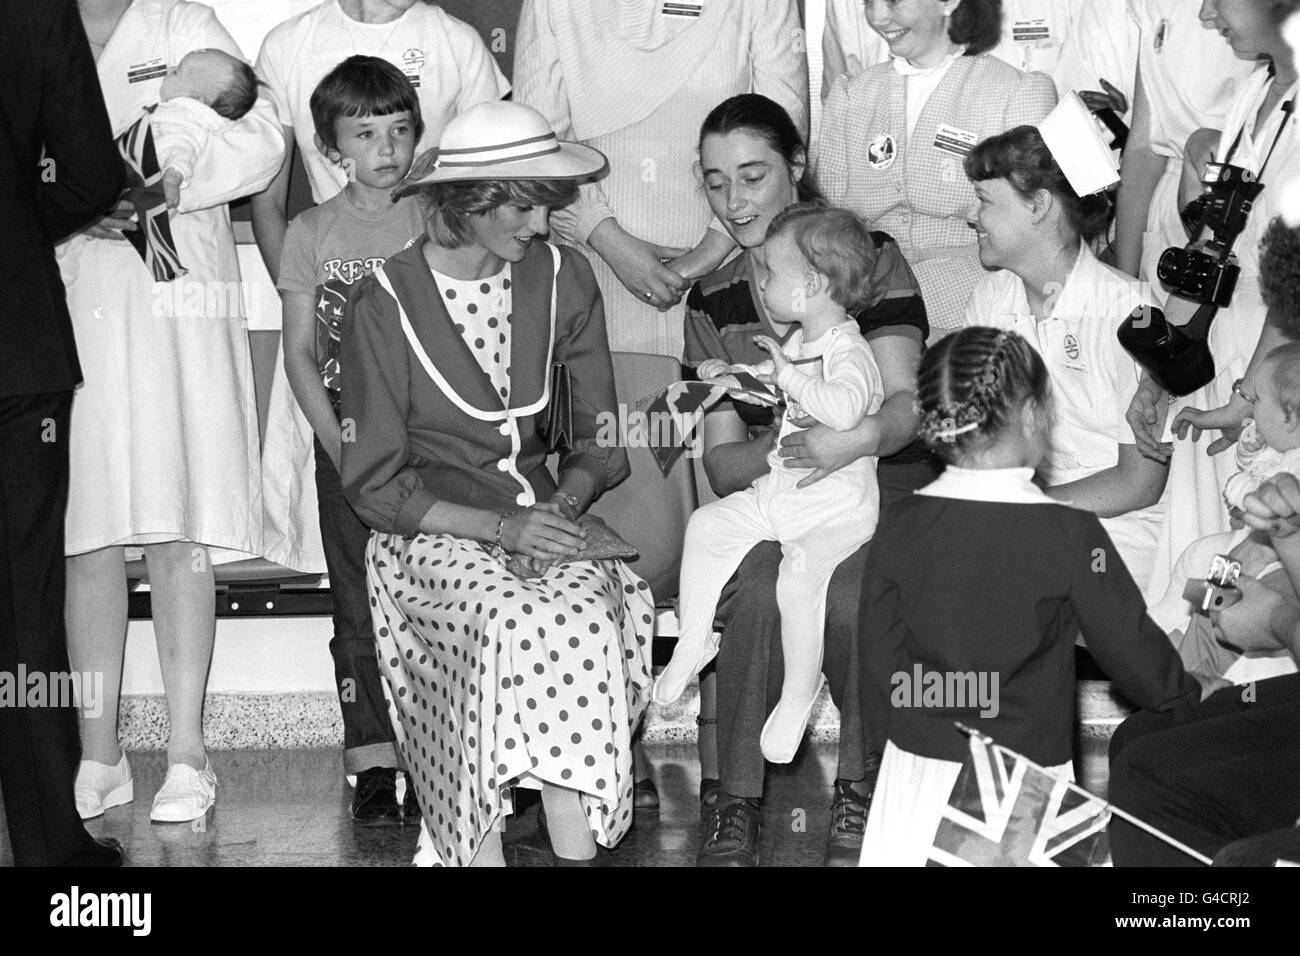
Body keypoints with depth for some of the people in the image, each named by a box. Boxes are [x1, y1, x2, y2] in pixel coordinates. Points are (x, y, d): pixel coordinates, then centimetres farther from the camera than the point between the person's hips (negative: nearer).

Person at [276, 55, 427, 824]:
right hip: (347, 438, 0)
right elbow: (299, 354, 2)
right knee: (360, 605, 2)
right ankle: (373, 763, 6)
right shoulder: (312, 233, 2)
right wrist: (340, 443, -7)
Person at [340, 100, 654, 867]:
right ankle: (481, 845, -29)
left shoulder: (563, 278, 6)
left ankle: (577, 849, -33)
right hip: (432, 535, -3)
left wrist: (564, 502, -10)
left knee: (585, 617, -31)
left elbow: (600, 439, 12)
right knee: (520, 625, -35)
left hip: (542, 513, 3)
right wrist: (497, 527, -18)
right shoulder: (386, 303, -5)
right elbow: (376, 486, -5)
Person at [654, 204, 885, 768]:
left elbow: (844, 409, -42)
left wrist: (787, 373, -34)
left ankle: (799, 693, -16)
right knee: (708, 526, 3)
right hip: (776, 493, 9)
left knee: (799, 574, -30)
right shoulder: (799, 342, 10)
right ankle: (693, 640, 14)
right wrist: (733, 375, 21)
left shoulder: (849, 353, -20)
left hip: (836, 510, -9)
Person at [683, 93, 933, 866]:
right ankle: (736, 804, -23)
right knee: (757, 593, -32)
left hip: (885, 488, -2)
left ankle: (861, 789, -15)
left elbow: (907, 403, -10)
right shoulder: (713, 300, 11)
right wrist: (775, 452, -18)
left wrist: (859, 440, -34)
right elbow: (721, 462, 6)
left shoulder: (871, 257, 1)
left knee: (849, 593, -34)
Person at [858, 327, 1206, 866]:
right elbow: (1128, 646, 4)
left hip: (916, 767, 3)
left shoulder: (898, 529, 0)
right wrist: (1188, 695, 23)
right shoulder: (1071, 536, -8)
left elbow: (879, 660, 7)